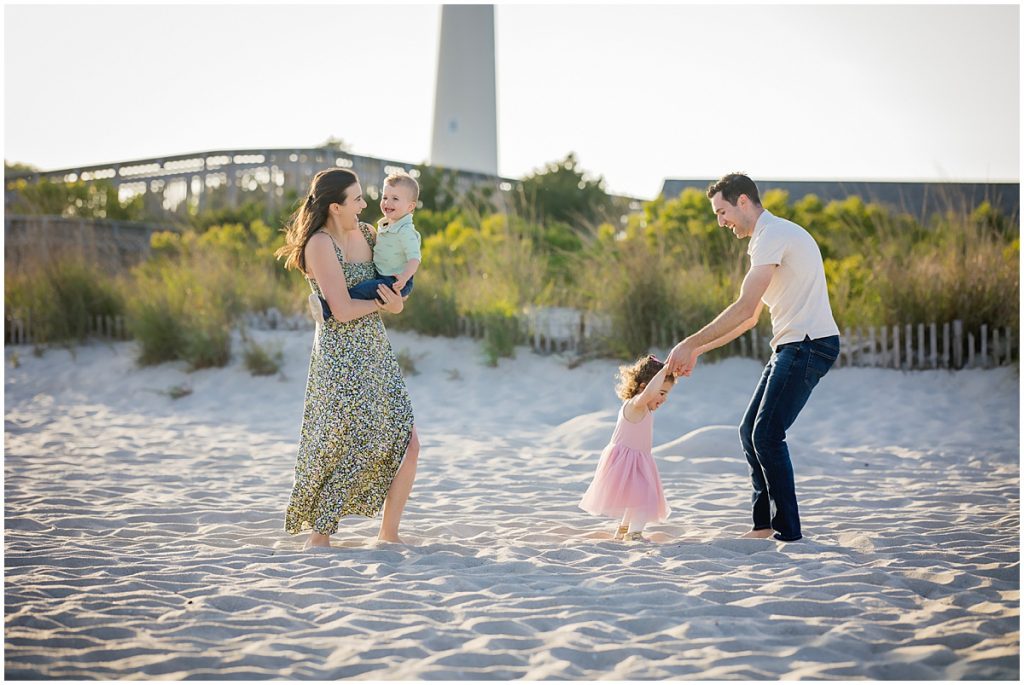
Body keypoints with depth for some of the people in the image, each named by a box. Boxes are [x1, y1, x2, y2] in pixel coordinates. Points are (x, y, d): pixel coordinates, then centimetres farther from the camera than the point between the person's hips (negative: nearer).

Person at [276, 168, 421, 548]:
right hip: (341, 357, -8)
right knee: (349, 449, -7)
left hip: (377, 353, 8)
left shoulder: (366, 233, 10)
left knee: (407, 443, 4)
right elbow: (342, 310, -19)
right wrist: (382, 302, -4)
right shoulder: (320, 244, -13)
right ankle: (318, 536, 7)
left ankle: (388, 533, 15)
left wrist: (396, 301, -1)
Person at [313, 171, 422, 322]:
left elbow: (414, 258, -26)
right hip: (381, 276, 10)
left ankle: (327, 309, -35)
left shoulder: (406, 232, -17)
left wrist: (404, 277, -40)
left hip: (396, 283, -10)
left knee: (362, 290, -26)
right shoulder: (384, 225, 12)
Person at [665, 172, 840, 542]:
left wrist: (691, 343, -15)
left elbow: (744, 309, -20)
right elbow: (750, 317, 23)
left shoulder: (772, 235, -12)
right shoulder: (774, 236, 21)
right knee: (750, 431, 11)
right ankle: (764, 525, 15)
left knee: (767, 435, -12)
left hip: (809, 344, -11)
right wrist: (698, 350, 19)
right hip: (791, 346, 11)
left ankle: (788, 532, -6)